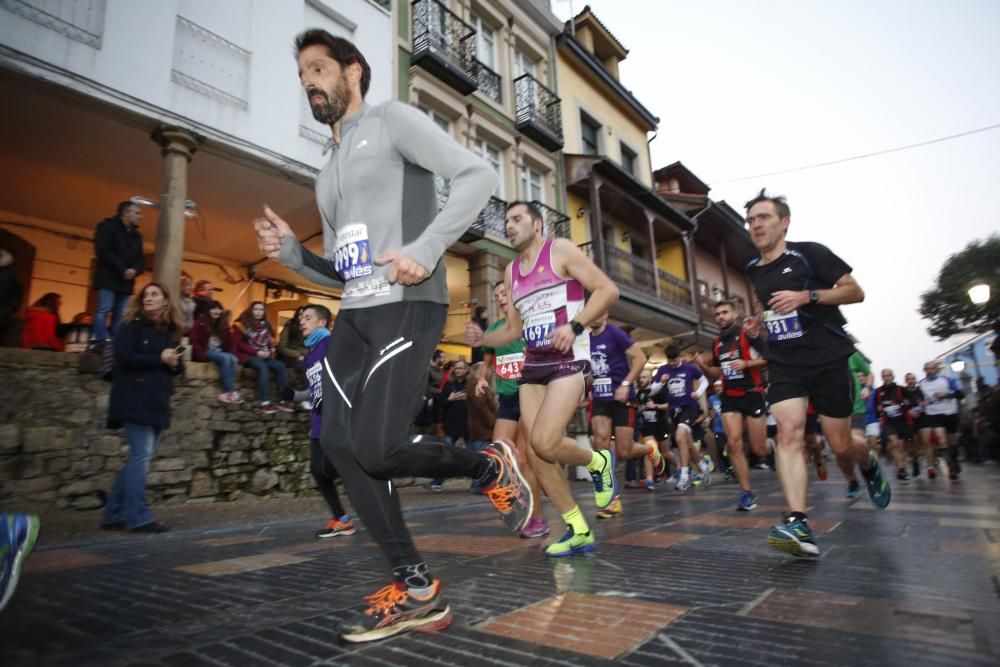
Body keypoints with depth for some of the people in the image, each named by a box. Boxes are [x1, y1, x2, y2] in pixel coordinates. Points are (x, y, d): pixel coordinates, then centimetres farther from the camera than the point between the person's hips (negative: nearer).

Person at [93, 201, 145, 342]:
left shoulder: (136, 235, 20)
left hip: (127, 281, 6)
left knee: (120, 315, -1)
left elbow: (141, 259, 16)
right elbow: (103, 251, -11)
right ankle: (101, 345, -13)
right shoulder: (107, 226, 1)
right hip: (108, 278, -6)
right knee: (103, 311, -11)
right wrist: (122, 269, -17)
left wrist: (135, 270, -7)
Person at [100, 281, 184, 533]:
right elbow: (124, 356, -15)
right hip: (135, 400, -7)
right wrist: (160, 359, -14)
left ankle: (114, 515, 18)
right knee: (141, 455, -9)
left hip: (157, 402, 7)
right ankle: (138, 517, -3)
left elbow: (177, 365, 16)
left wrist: (175, 363, -6)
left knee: (140, 457, 8)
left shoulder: (170, 331, 15)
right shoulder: (132, 326, -1)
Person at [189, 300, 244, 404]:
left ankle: (226, 393, -33)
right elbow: (194, 341, -10)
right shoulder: (200, 323, -4)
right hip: (206, 352, -5)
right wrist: (202, 355, -19)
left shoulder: (223, 324, 13)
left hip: (220, 352, 5)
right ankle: (230, 391, -33)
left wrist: (231, 352, -3)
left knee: (234, 359, -29)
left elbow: (230, 341, 14)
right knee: (226, 358, -33)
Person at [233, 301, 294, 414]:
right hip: (248, 355, -5)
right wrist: (256, 352, -16)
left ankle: (283, 400, -23)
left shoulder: (266, 325, 15)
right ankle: (265, 402, -38)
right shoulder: (243, 324, 0)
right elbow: (238, 343, -7)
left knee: (281, 366, -21)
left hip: (264, 356, 5)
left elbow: (271, 342, 20)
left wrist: (269, 352, -3)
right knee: (262, 366, -36)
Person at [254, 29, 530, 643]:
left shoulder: (392, 120, 5)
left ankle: (491, 466, 9)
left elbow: (478, 175, -9)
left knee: (375, 448, -18)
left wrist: (425, 249, -21)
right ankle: (418, 590, 5)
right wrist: (290, 251, 8)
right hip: (355, 315, 9)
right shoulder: (329, 174, 28)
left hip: (408, 307, -8)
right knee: (339, 443, -4)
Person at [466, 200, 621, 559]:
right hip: (533, 366, 7)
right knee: (535, 452, 1)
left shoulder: (560, 250, -1)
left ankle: (598, 462, 12)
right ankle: (579, 531, 15)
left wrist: (574, 326, -19)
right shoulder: (510, 272, 16)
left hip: (569, 360, -7)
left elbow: (608, 289, -7)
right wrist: (482, 338, 1)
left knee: (544, 443, -21)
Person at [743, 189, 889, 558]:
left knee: (840, 445, 5)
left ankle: (871, 469, 42)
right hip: (784, 364, 4)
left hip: (827, 359, -3)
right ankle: (798, 524, -24)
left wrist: (807, 296, -21)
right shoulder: (754, 270, 12)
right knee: (789, 432, -18)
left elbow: (855, 292, -5)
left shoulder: (809, 253, -4)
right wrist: (758, 323, 7)